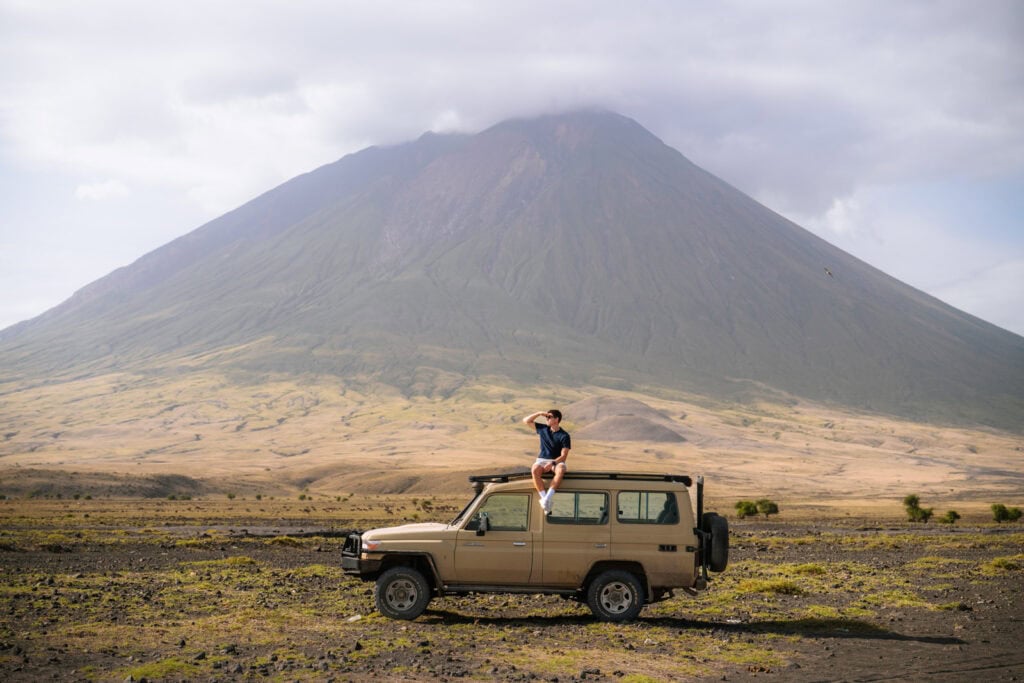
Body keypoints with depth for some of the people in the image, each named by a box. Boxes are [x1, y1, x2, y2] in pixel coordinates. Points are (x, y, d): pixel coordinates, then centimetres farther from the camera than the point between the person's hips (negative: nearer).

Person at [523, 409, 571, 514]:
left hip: (557, 461, -3)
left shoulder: (564, 436, -4)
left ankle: (548, 497, -50)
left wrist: (552, 463, -27)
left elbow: (563, 456, -10)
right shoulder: (543, 429, 10)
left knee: (561, 471, -40)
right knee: (535, 470, -34)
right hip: (542, 460, 3)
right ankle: (544, 497, -42)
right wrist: (539, 414, 3)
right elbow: (526, 421, 15)